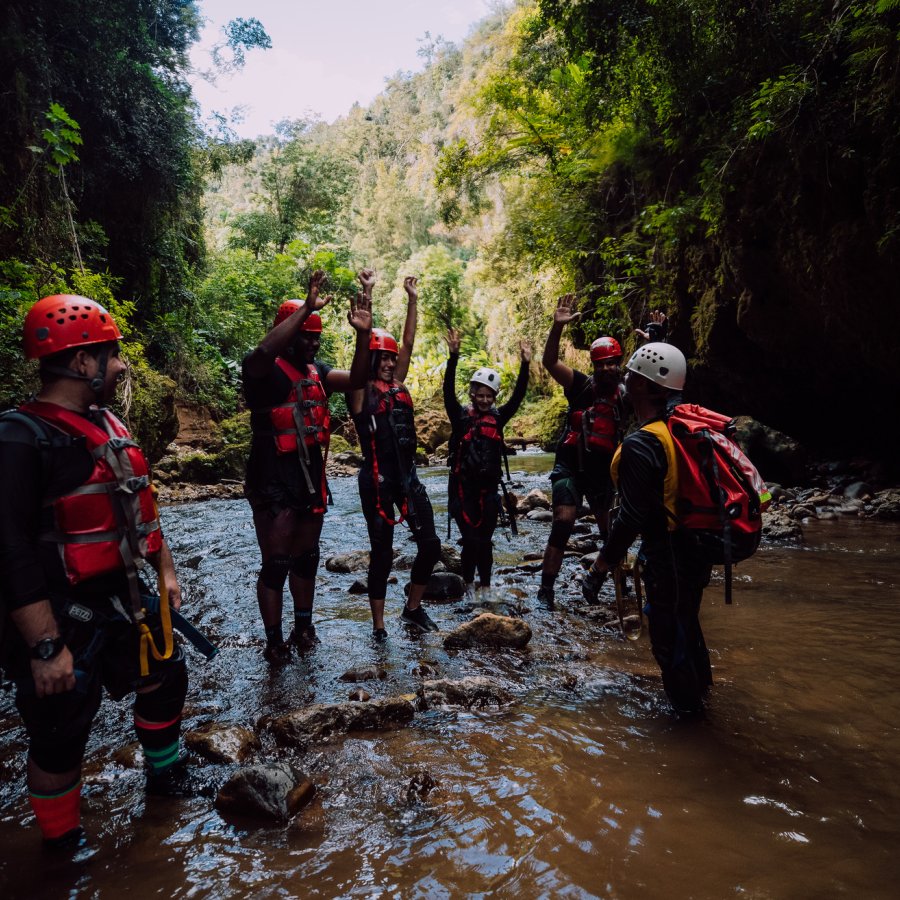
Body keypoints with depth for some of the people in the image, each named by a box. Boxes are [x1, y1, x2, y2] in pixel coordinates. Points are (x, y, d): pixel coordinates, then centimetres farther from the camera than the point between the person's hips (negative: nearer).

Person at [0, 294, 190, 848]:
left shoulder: (107, 423, 8)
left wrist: (166, 571, 18)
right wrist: (45, 647, -23)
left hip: (126, 598, 9)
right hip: (65, 616, -8)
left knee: (166, 681, 21)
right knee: (61, 736, 7)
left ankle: (168, 779, 45)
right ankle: (65, 844, 31)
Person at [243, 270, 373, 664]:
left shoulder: (316, 371, 9)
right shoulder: (264, 370, -12)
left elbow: (356, 379, -1)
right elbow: (263, 351, -35)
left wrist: (363, 334, -15)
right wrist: (307, 307, -35)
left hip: (311, 477, 7)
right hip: (273, 482, -7)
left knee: (306, 557, 18)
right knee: (276, 564, 1)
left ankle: (303, 627, 35)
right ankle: (274, 643, 17)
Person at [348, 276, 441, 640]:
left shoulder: (397, 386, 11)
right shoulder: (361, 390, -4)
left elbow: (408, 344, 11)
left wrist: (412, 300, 11)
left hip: (408, 475, 6)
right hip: (377, 480, -6)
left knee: (430, 545, 7)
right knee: (382, 555, 1)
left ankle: (413, 609, 27)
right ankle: (378, 626, 17)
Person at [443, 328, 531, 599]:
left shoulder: (498, 418, 6)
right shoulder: (460, 416, -2)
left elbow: (518, 397, -3)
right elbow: (448, 392, -16)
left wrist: (525, 365, -13)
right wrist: (453, 357, -27)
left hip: (489, 489, 3)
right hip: (463, 488, -3)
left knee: (485, 540, 8)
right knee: (472, 540, -6)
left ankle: (485, 587, 22)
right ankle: (469, 584, 16)